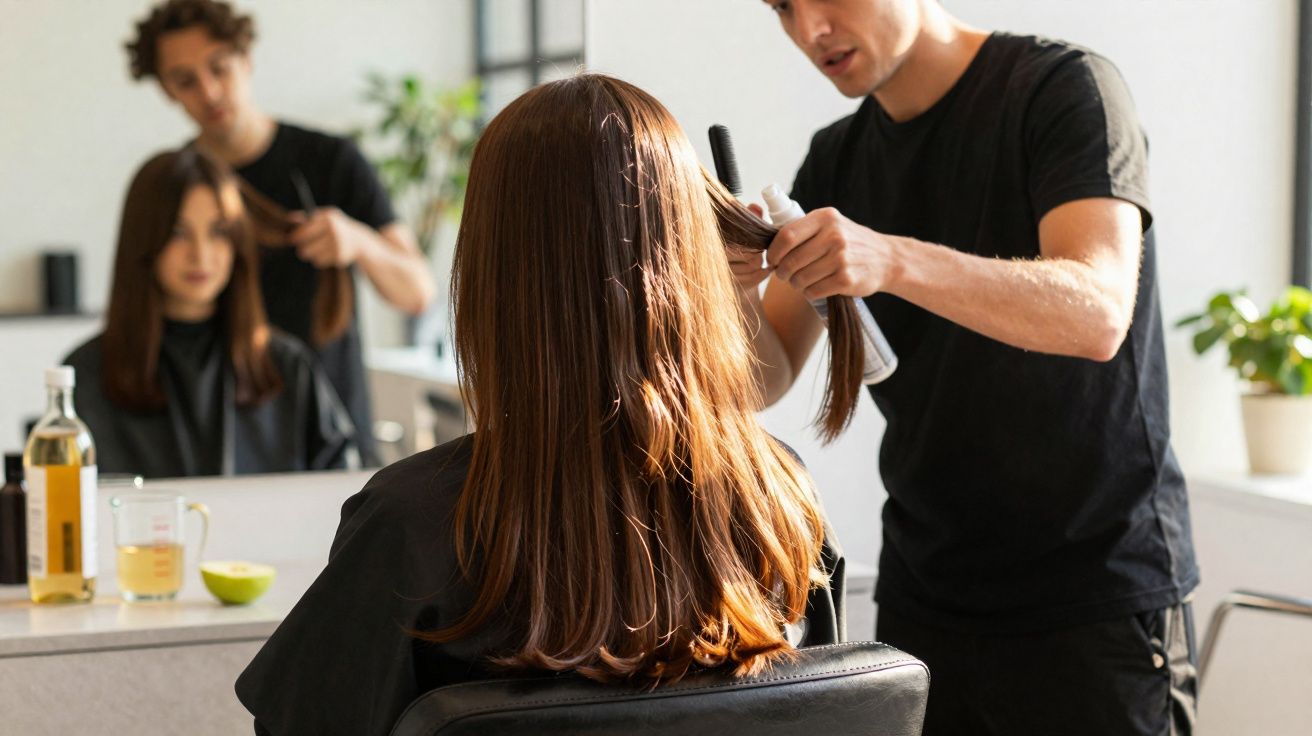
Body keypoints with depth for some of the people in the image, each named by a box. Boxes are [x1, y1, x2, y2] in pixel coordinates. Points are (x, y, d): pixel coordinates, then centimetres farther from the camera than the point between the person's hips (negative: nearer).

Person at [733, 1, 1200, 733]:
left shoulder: (1063, 89, -10)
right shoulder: (836, 162, 7)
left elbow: (1097, 314, -25)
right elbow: (767, 379, 2)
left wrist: (893, 260, -38)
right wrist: (737, 290, -20)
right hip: (922, 597, 5)